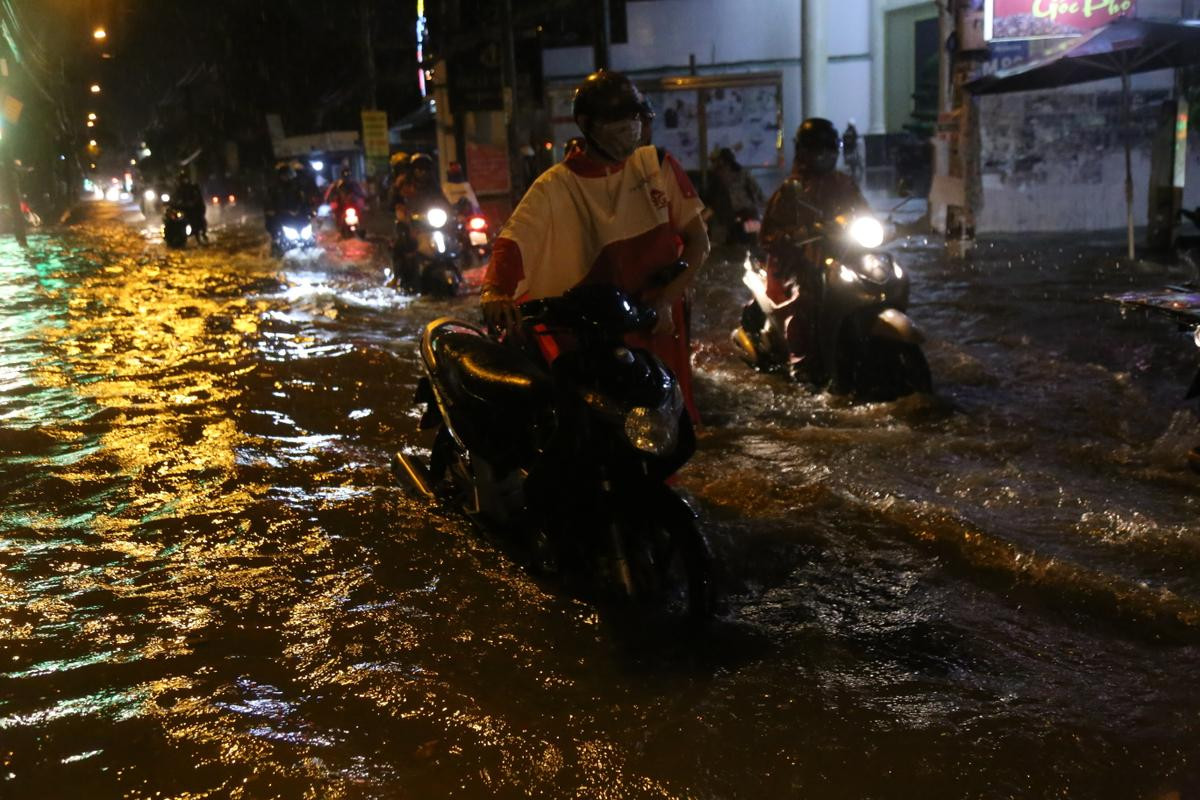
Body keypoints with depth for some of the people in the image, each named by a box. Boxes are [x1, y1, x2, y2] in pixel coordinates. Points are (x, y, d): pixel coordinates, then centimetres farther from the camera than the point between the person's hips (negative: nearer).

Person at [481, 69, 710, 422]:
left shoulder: (657, 165, 5)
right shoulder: (556, 187, -4)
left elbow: (697, 240, 5)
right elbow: (513, 240, -16)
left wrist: (666, 299, -10)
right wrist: (494, 292, -38)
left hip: (659, 327, 3)